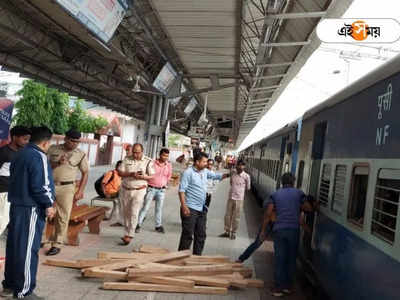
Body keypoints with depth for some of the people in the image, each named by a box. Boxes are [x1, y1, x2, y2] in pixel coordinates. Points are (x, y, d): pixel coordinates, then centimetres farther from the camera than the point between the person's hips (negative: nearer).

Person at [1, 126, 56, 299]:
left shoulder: (20, 154, 13)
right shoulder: (39, 157, -16)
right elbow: (41, 185, -21)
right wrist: (48, 204, -10)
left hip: (16, 206, 9)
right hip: (31, 209, -9)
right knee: (27, 249, -3)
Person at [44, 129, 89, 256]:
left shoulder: (81, 154, -2)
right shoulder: (53, 149, 2)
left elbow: (85, 174, 2)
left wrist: (80, 191, -3)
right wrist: (57, 163, -16)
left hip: (66, 188, -2)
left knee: (62, 217, 0)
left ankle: (57, 244, 12)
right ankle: (42, 239, 27)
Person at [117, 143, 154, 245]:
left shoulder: (148, 161, -3)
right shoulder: (127, 159, 4)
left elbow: (152, 176, -3)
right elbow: (120, 172, 0)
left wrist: (142, 177, -21)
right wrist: (131, 174, -17)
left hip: (139, 190, -4)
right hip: (125, 190, 4)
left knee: (134, 213, -9)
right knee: (126, 213, 11)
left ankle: (129, 235, -4)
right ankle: (127, 232, 25)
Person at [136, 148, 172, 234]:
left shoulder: (169, 165, -1)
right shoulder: (152, 163, -12)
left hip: (161, 190, 3)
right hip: (151, 189, -3)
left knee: (159, 208, 11)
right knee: (145, 207, 0)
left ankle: (158, 226, 21)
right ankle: (138, 224, 9)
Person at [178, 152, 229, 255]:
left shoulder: (205, 171, 9)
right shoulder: (188, 172, -12)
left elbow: (216, 176, 20)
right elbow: (181, 190, -15)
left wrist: (228, 175, 3)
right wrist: (184, 207, -21)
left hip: (202, 209, 8)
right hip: (190, 209, -7)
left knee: (201, 235, 13)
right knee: (187, 235, -2)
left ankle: (197, 256, 25)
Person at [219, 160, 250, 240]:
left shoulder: (246, 176, -9)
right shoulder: (233, 173, 1)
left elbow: (248, 188, 2)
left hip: (239, 199, -4)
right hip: (230, 197, 4)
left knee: (236, 217, 5)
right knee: (227, 215, 11)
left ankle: (233, 233, 20)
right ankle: (227, 231, 25)